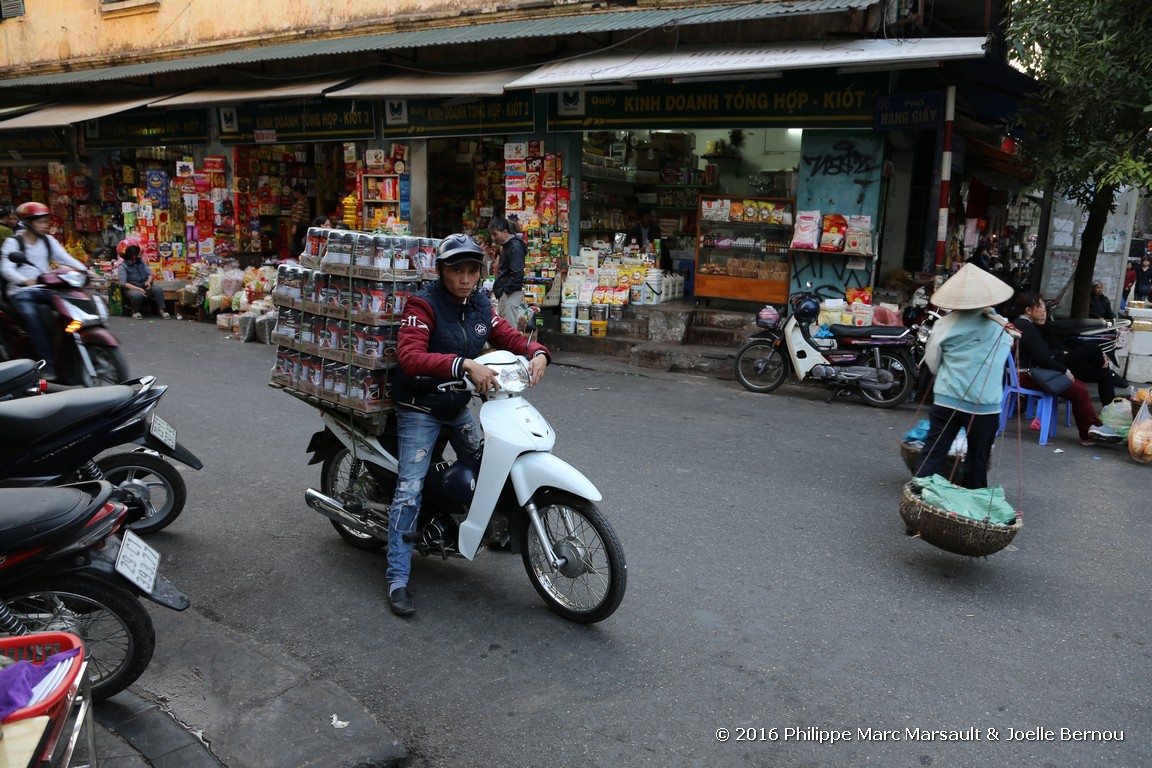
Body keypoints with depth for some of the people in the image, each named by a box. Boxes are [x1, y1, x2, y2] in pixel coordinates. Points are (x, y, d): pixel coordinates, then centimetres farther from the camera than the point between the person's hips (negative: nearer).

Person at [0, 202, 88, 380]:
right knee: (32, 316, -34)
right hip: (21, 292, -5)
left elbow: (65, 258, 1)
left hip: (44, 289, 5)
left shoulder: (48, 240, 10)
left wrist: (85, 271, -17)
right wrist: (25, 281, -37)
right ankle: (46, 363, -37)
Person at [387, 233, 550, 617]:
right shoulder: (424, 304, -20)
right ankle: (398, 579, -5)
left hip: (457, 406, 7)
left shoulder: (480, 305, 2)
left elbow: (507, 336, 5)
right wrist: (464, 365, -45)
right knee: (410, 489, -10)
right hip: (419, 409, -7)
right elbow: (409, 355, -33)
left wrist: (537, 352, -18)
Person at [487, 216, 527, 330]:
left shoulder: (515, 247, -15)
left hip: (511, 294, -10)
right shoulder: (506, 246, 16)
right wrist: (497, 289, 15)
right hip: (505, 292, 10)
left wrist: (505, 290, -18)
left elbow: (517, 274, -22)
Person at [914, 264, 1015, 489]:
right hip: (985, 403, 0)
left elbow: (931, 361, 4)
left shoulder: (945, 324, -4)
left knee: (933, 453, 5)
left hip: (946, 400, 0)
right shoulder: (1000, 326, -2)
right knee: (977, 460, 12)